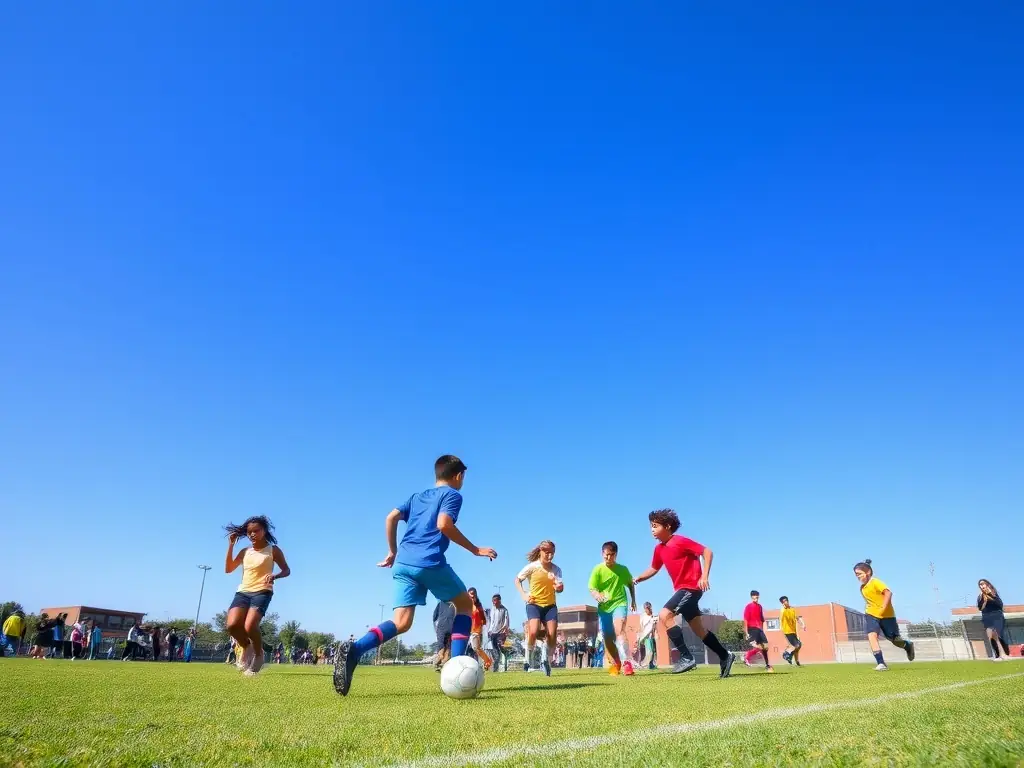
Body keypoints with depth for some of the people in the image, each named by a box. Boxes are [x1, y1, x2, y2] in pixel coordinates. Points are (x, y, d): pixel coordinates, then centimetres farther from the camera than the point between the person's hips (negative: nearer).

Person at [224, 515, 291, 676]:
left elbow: (287, 570, 4)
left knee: (250, 626, -26)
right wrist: (231, 545, 7)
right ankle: (246, 646, 12)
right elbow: (228, 569, 14)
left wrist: (275, 576, -20)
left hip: (262, 592, -4)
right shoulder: (245, 551, 15)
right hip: (243, 592, 4)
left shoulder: (273, 550, 3)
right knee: (232, 625, -21)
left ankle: (258, 654, 4)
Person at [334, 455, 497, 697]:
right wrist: (475, 550, -5)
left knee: (401, 622, 1)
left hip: (403, 563, 6)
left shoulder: (417, 496, 26)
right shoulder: (453, 495, 7)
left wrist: (392, 552, 23)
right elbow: (443, 524, -11)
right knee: (465, 604, 16)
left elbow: (391, 517, 15)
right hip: (430, 562, -5)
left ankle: (353, 650, -26)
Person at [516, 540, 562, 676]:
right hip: (534, 604, -3)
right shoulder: (532, 566, -9)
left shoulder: (556, 569, -1)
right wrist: (523, 594, -12)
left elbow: (560, 588, -7)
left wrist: (558, 587, -31)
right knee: (533, 632, -23)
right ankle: (528, 658, 1)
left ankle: (546, 661, 15)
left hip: (550, 605, 3)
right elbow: (517, 579, 2)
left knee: (552, 635, -8)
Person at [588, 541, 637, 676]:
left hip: (619, 604, -2)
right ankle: (616, 663, 32)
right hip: (604, 607, 2)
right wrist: (597, 595, -33)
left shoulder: (623, 569, -3)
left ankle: (626, 663, -32)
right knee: (608, 638, 9)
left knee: (619, 630, -27)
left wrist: (633, 600, 14)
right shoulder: (598, 569, -9)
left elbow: (631, 584, 16)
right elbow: (592, 589, -12)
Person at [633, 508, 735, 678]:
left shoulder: (681, 541, -15)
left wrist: (705, 576, -22)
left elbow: (707, 552, -14)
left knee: (665, 615, -21)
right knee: (698, 629, 14)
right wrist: (637, 579, 6)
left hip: (692, 587, -9)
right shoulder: (659, 549, 8)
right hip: (682, 589, 9)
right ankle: (725, 657, 28)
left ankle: (686, 657, -16)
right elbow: (654, 568, 21)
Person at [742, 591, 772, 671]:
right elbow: (745, 620, -10)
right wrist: (747, 633, -13)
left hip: (759, 629, 7)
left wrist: (762, 630, 20)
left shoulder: (759, 606, 14)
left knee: (765, 647, 6)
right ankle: (746, 658, -1)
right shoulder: (749, 606, -7)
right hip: (752, 629, -7)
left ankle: (767, 666, 16)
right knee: (758, 647, -18)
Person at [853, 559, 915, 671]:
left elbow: (888, 593, -31)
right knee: (872, 636, -18)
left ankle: (908, 646, 43)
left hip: (886, 615, -5)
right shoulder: (862, 587, 7)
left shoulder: (875, 582, -18)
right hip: (871, 615, 6)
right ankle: (881, 664, -20)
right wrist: (868, 609, 14)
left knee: (895, 640, 6)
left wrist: (883, 608, -35)